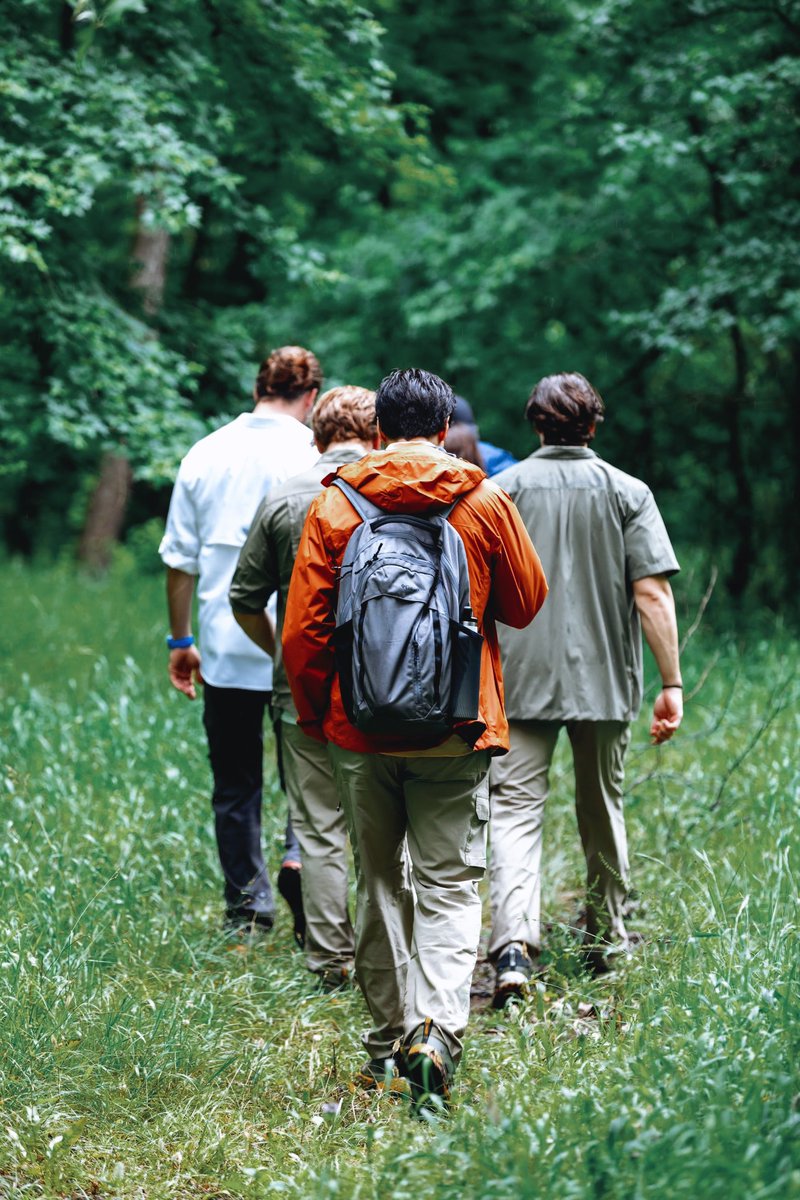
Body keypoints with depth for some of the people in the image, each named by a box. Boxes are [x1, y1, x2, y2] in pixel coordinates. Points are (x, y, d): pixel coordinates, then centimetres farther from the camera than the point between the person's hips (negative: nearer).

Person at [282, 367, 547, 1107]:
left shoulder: (333, 507, -1)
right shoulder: (485, 504, -3)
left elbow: (302, 630, -1)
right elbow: (527, 604, 8)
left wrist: (315, 715, 12)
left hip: (361, 731, 1)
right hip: (456, 733, -1)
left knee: (380, 882, 14)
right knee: (448, 884, 1)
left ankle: (389, 1043, 20)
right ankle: (438, 1026, -20)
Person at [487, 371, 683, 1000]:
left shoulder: (501, 490, 1)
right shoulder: (628, 493, 0)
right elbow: (652, 595, -8)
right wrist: (672, 683, -5)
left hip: (521, 681, -1)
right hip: (606, 678, 1)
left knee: (516, 808, -5)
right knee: (602, 809, 17)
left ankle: (513, 945, -24)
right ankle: (606, 941, 30)